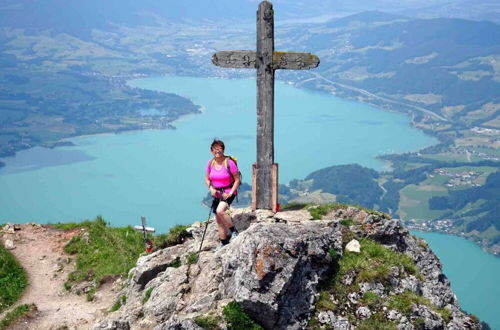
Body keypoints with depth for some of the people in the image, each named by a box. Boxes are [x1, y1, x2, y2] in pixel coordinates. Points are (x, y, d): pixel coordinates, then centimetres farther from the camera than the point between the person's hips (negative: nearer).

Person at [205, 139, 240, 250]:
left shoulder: (229, 163, -14)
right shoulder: (210, 163, -1)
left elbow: (237, 179, -9)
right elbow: (207, 179, 11)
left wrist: (230, 193, -17)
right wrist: (211, 189, -8)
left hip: (228, 192, -6)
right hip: (217, 193, 6)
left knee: (220, 211, -31)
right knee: (218, 220, 9)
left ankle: (233, 231, -11)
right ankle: (224, 243, 24)